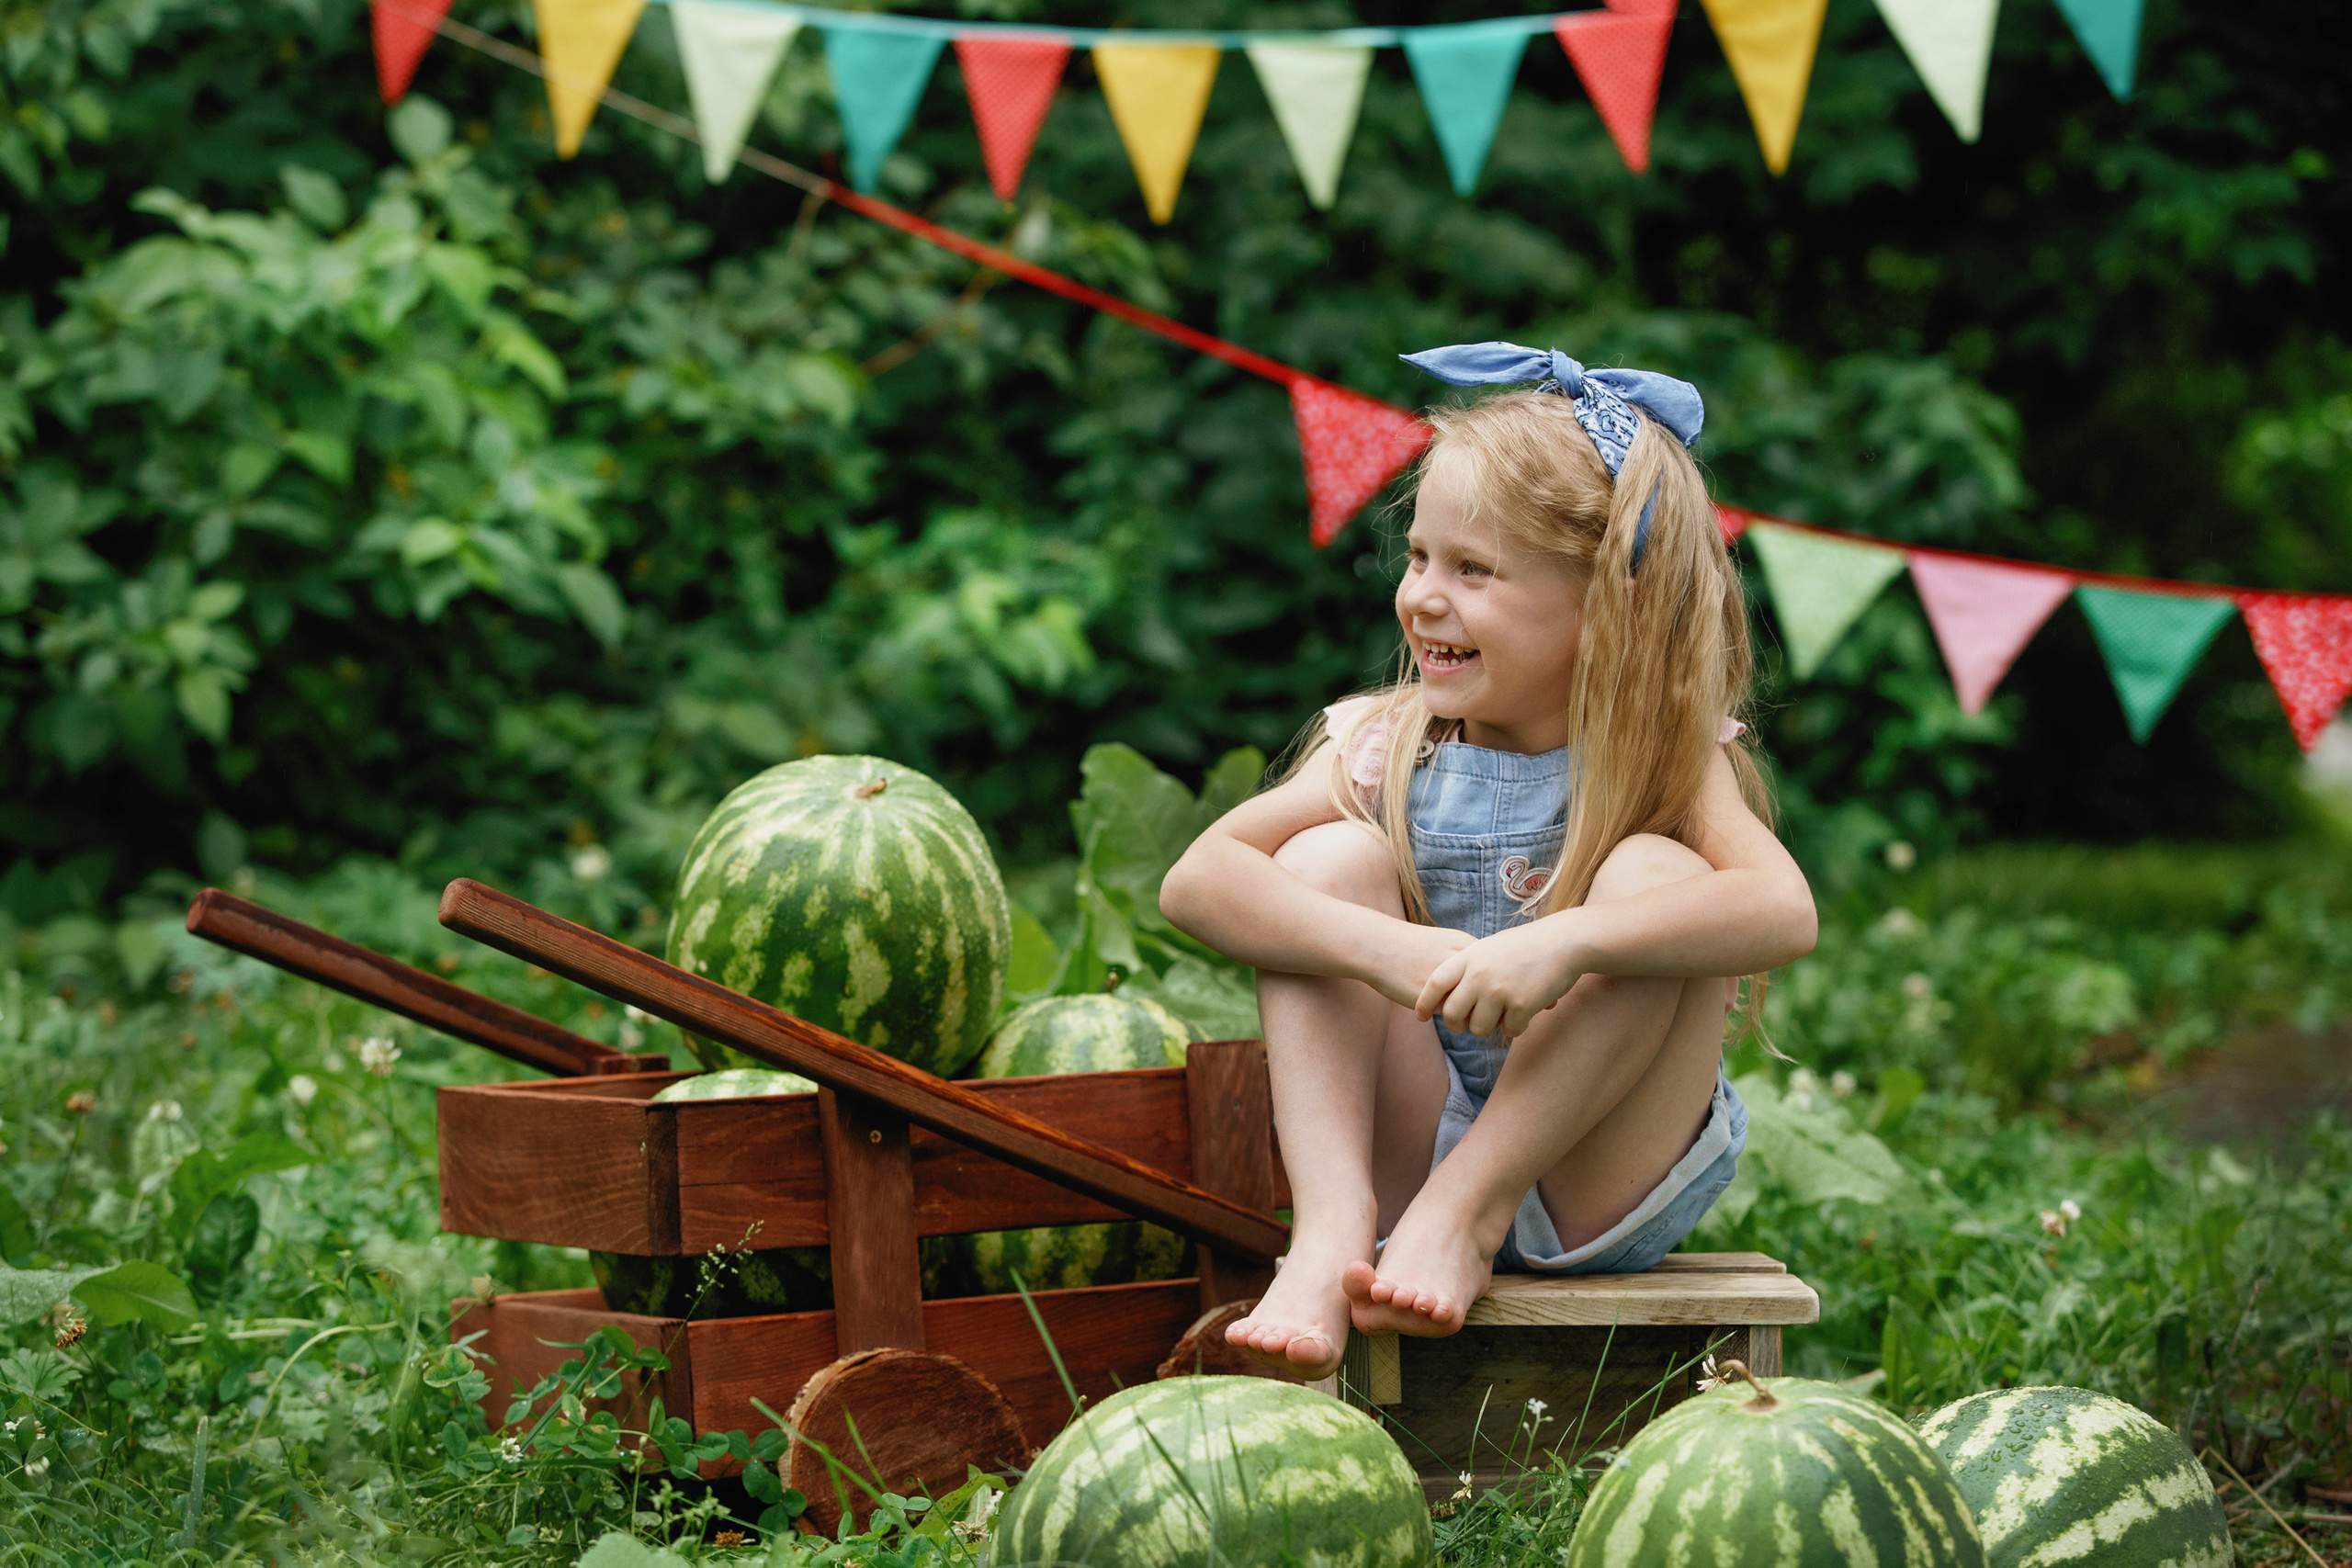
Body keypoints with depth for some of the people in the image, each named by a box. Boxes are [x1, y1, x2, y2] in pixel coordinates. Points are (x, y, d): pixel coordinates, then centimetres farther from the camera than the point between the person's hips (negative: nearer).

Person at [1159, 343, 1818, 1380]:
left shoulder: (1666, 759, -9)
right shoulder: (1386, 751, -2)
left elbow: (1784, 912, -29)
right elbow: (1196, 880, -16)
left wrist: (1563, 942, -42)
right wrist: (1381, 950, -33)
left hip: (1598, 1185, -2)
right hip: (1405, 1151, 3)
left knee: (1654, 870, -23)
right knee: (1328, 856, -13)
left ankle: (1466, 1212, -22)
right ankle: (1331, 1227, -26)